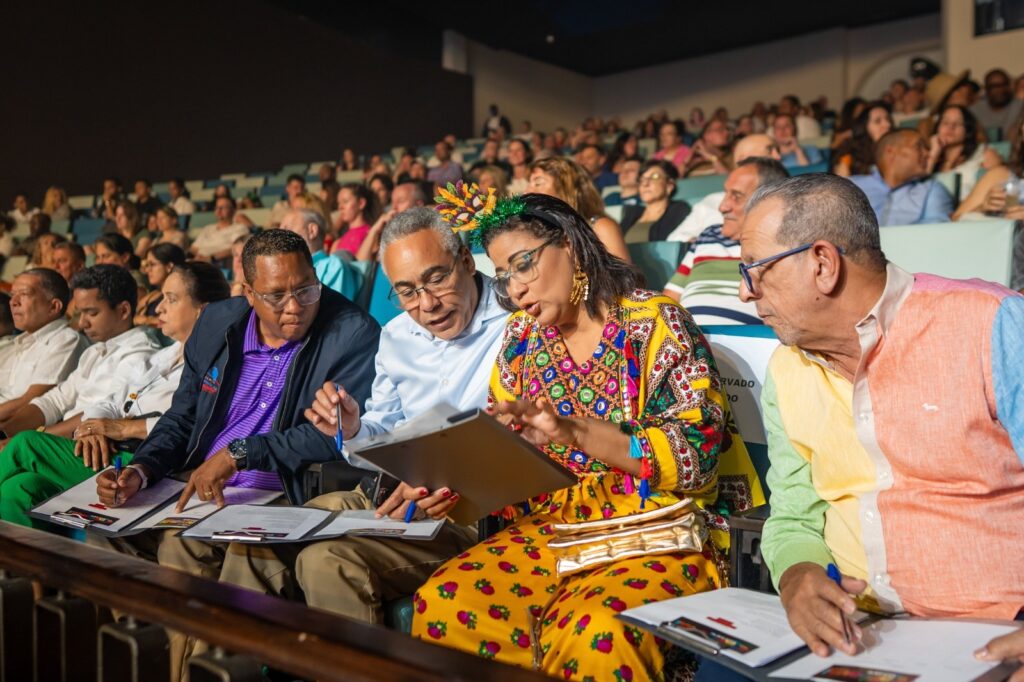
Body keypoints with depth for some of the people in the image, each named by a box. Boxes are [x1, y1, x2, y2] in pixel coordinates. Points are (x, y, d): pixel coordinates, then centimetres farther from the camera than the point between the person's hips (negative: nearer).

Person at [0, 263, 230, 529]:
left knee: (26, 445, -15)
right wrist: (91, 428, -3)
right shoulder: (164, 357, 25)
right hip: (111, 454, 8)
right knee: (21, 486, -12)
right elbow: (109, 403, 21)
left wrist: (124, 427, -16)